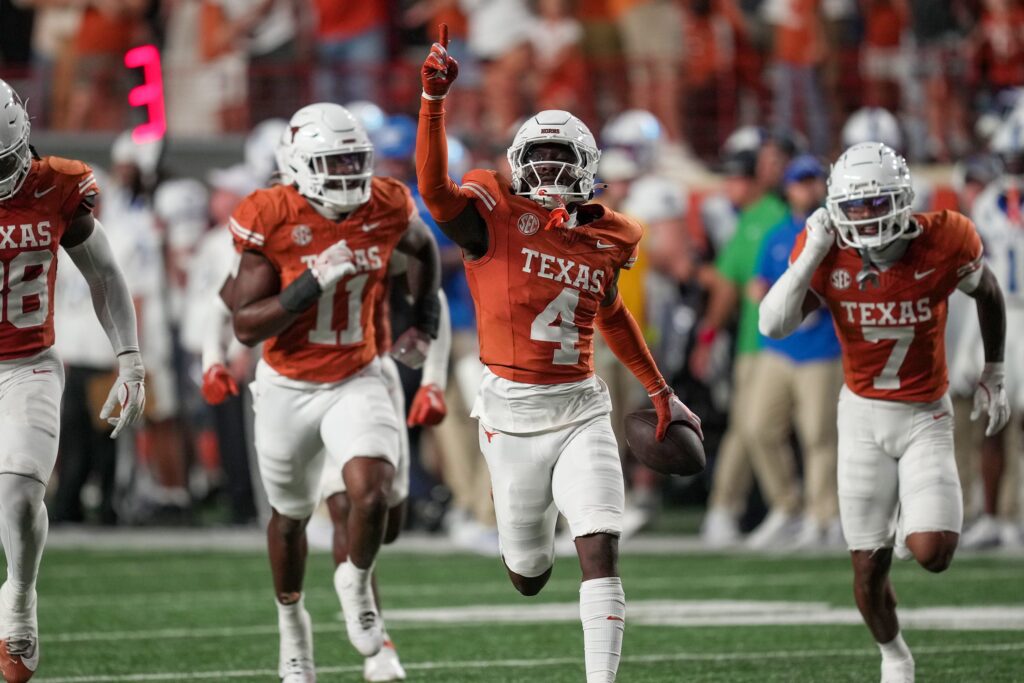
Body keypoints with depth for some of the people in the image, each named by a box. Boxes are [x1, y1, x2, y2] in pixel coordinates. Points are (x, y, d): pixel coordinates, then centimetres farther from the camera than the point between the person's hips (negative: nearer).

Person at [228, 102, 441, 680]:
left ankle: (356, 582, 10)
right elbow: (246, 326, -20)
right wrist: (312, 283, -30)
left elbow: (425, 249, 16)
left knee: (372, 493, -22)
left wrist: (425, 326, 9)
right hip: (289, 388, -1)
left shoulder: (386, 208, -10)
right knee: (291, 514, 17)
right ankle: (292, 619, 43)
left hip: (357, 382, 1)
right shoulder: (272, 220, -19)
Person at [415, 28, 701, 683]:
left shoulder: (604, 240, 5)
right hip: (510, 412, -2)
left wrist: (661, 391, 29)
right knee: (529, 574, 12)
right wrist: (434, 100, -38)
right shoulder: (494, 218, -8)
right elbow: (435, 188, -27)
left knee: (602, 551, -15)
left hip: (581, 411, 2)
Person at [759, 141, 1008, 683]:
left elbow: (988, 293, 4)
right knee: (868, 566, 3)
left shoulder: (945, 242, -17)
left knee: (932, 553, -18)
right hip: (863, 416, 1)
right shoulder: (829, 255, -14)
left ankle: (916, 522, 19)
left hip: (925, 416, -1)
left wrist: (993, 376, 10)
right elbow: (773, 325, -23)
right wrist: (813, 254, -27)